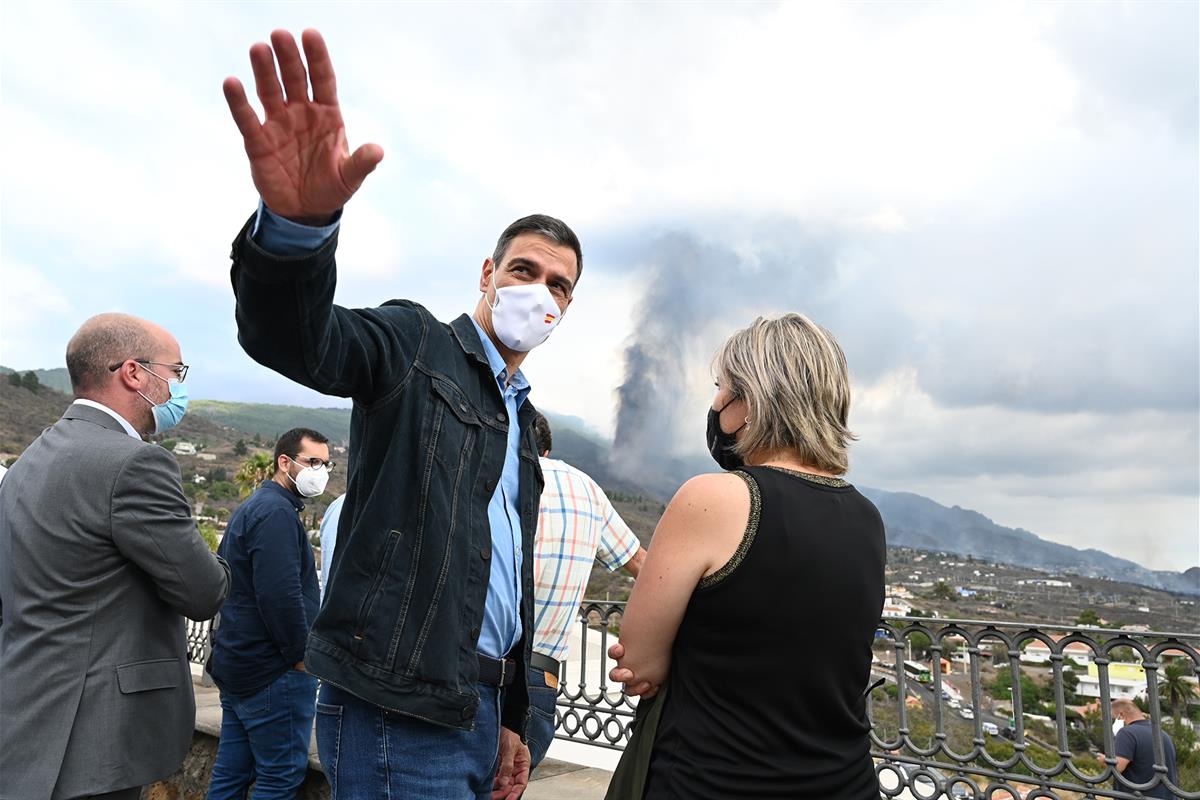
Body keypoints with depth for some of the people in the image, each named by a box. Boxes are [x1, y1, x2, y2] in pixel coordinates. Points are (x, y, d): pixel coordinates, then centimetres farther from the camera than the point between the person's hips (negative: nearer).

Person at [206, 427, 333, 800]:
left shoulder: (251, 508, 16)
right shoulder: (277, 512, -18)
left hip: (236, 666, 10)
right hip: (274, 672, -10)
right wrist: (301, 654, -15)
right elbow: (281, 595, -26)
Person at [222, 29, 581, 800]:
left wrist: (512, 721, 19)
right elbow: (296, 338, -26)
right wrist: (297, 223, -47)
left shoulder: (523, 417, 15)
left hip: (478, 707, 7)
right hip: (398, 711, -7)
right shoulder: (415, 343, -4)